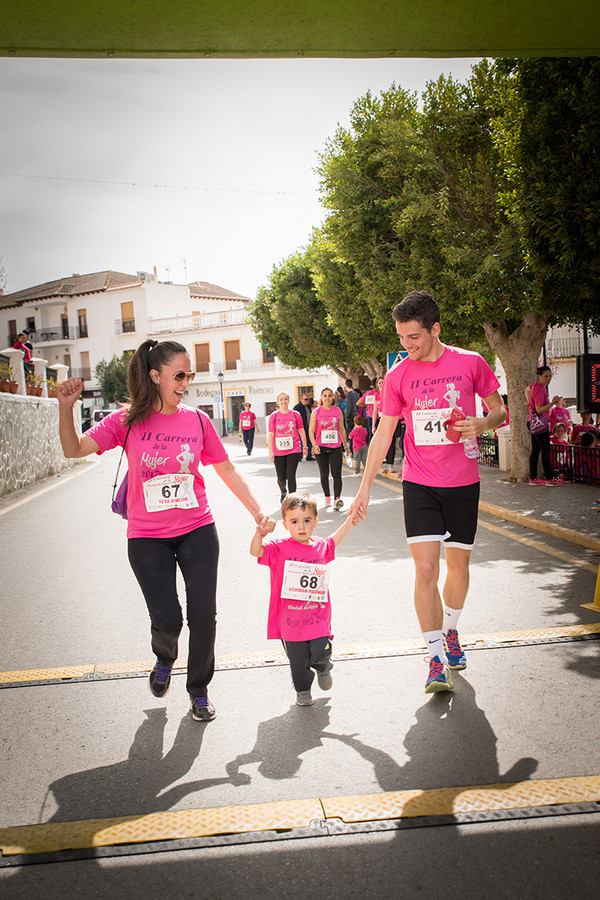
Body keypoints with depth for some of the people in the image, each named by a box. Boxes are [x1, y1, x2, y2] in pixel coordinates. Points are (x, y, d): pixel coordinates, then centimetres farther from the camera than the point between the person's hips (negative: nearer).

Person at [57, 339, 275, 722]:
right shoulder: (128, 421, -5)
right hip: (147, 536, -1)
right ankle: (165, 659, 34)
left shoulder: (197, 420, -1)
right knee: (166, 619, -4)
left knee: (203, 615, 2)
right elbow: (75, 449, -11)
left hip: (197, 530, 2)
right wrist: (66, 407, -26)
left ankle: (199, 691, 27)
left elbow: (227, 470, 6)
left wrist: (258, 511, 2)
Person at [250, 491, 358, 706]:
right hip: (290, 621, -2)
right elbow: (256, 551, -23)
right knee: (298, 661, 8)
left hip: (317, 619, 2)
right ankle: (303, 690, 36)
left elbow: (331, 543, 28)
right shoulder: (279, 548, -9)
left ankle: (324, 669, 33)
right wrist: (259, 534, -42)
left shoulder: (321, 547, 4)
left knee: (321, 654, -4)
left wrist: (348, 524, 27)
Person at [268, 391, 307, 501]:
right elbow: (270, 434, 0)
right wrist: (270, 451, -4)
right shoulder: (273, 416, 0)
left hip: (294, 450, -1)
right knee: (281, 478, 9)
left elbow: (301, 431, 9)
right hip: (278, 452, 1)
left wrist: (305, 447, 10)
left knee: (291, 476, -8)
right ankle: (283, 492, 41)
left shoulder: (295, 415, 2)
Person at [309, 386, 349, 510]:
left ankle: (337, 498, -19)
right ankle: (327, 497, 25)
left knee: (336, 473, -13)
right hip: (321, 447, 0)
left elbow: (341, 429, 14)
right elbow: (311, 430, -3)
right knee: (324, 474, 10)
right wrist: (314, 444, -16)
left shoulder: (338, 411, 5)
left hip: (335, 447, 0)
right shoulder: (316, 412, 0)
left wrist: (345, 444, 16)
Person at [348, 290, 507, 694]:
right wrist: (365, 488, 2)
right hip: (419, 483, 0)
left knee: (458, 565, 13)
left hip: (463, 483, 1)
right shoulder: (398, 376, -1)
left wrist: (482, 424, -17)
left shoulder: (470, 362, -3)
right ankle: (437, 659, 0)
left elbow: (500, 409, 7)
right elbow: (383, 434, 4)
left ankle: (450, 631, 38)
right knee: (425, 570, -9)